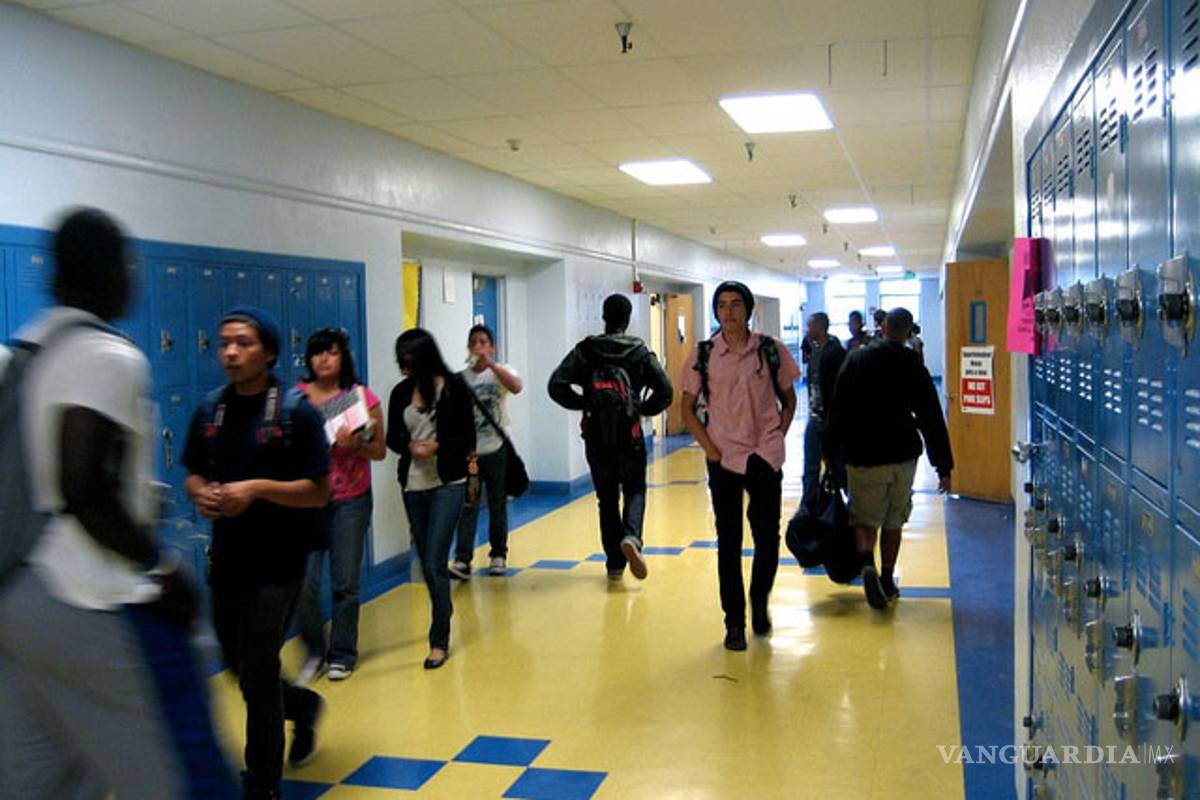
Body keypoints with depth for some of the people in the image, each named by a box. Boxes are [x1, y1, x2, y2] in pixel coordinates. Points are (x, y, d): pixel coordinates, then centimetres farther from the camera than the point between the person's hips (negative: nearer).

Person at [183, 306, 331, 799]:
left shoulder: (296, 411, -10)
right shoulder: (210, 409, 5)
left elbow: (319, 492, -11)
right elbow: (193, 476, 13)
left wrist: (259, 488, -23)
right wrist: (201, 494, -10)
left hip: (276, 563, -6)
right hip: (226, 558, 6)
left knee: (257, 675, -2)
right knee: (237, 665, 17)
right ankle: (304, 707, 48)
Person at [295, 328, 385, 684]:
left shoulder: (363, 397, 0)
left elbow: (379, 451, 3)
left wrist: (356, 445, -16)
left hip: (350, 500, 0)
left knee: (345, 582, 5)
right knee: (304, 581, -5)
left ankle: (342, 654, 23)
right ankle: (314, 650, 19)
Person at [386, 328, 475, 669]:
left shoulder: (454, 387, -7)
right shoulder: (402, 392, 4)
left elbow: (468, 439, -5)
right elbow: (393, 438, 8)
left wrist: (437, 446, -20)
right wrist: (410, 447, -12)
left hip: (448, 484, -4)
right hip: (413, 486, 5)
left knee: (435, 564, -9)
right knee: (426, 562, 13)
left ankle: (440, 641, 1)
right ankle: (444, 616, 34)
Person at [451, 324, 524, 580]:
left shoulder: (501, 371, 1)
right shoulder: (461, 378, 5)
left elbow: (517, 387, -22)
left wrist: (490, 363, -27)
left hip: (496, 449, -1)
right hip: (469, 451, 1)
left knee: (498, 504, 8)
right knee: (467, 505, -6)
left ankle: (498, 554, 21)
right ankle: (462, 560, -9)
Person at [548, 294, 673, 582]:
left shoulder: (585, 351, -1)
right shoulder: (640, 352, -1)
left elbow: (556, 386, -9)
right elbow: (665, 391, -7)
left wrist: (584, 404, 3)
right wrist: (643, 409, 9)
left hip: (596, 437, 1)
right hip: (630, 437, -1)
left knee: (607, 498, 13)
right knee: (634, 490, 14)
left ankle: (615, 563, 15)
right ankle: (631, 536, -15)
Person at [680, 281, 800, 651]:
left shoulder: (770, 350, 0)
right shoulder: (703, 355, 0)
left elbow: (788, 399, 11)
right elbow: (688, 408, 4)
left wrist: (776, 437, 0)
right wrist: (710, 449, -4)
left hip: (764, 457, 0)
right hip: (723, 458, 0)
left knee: (768, 538, 1)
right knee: (728, 543, 6)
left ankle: (759, 603, 27)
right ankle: (734, 623, 17)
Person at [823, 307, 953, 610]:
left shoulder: (856, 359, 1)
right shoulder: (913, 366, -1)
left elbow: (837, 410, 1)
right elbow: (932, 419, -2)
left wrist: (830, 451, 8)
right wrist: (944, 466, 2)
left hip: (862, 457, -1)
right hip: (902, 456, 1)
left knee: (865, 517, 8)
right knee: (893, 522, 15)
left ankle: (868, 564, -19)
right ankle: (887, 581, 22)